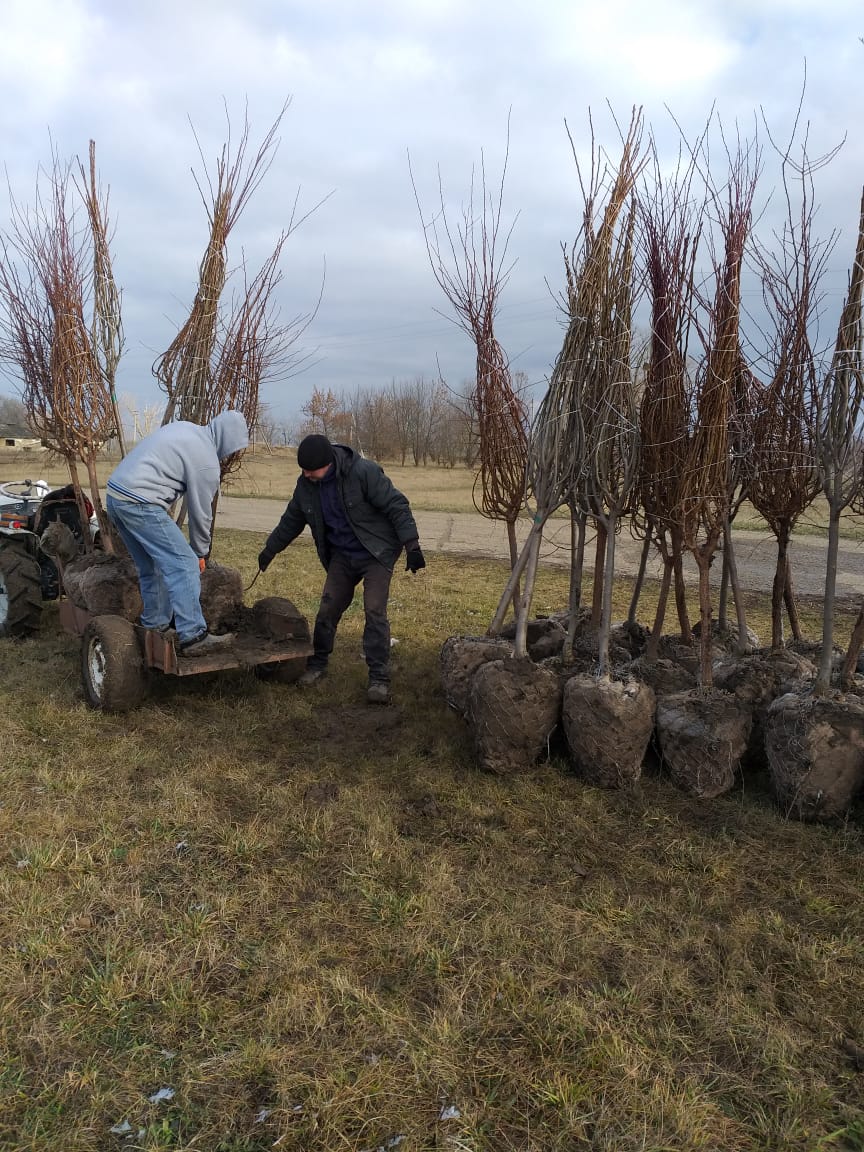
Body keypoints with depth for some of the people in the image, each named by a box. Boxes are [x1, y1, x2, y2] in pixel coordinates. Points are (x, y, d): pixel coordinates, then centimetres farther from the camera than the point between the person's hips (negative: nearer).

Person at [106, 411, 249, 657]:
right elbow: (201, 512, -1)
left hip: (115, 495, 10)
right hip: (140, 504, -10)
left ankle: (154, 626, 27)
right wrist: (201, 552, 13)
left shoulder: (185, 428, 15)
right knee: (184, 564, -9)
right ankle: (193, 637, -12)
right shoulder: (206, 461, -9)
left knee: (152, 568, 18)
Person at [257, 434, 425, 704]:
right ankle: (318, 663, 23)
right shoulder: (306, 484, -5)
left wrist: (412, 545, -24)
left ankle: (379, 677, -5)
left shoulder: (363, 472, -24)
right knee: (328, 609, 4)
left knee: (375, 611, -12)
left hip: (377, 552, -5)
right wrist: (270, 549, 21)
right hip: (341, 555, 5)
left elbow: (397, 506, -20)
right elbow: (292, 520, 12)